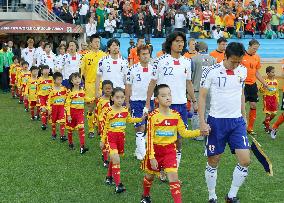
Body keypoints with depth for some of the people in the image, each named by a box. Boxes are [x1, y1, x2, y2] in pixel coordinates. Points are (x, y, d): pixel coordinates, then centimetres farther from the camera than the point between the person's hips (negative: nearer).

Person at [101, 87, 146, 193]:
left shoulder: (125, 110, 1)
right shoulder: (108, 111, -13)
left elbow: (129, 119, 22)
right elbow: (104, 126, -6)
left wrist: (141, 119, 12)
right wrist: (102, 140, -2)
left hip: (121, 136, 5)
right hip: (111, 136, -5)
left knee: (114, 158, 19)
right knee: (116, 159, -18)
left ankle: (109, 177, 41)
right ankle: (118, 184, -17)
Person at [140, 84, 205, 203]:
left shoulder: (176, 115, -4)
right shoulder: (153, 116, -16)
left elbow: (184, 133, 3)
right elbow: (149, 138, -15)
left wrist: (200, 132, -10)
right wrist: (152, 157, -18)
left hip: (170, 150, 2)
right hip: (155, 150, -1)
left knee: (173, 176, -12)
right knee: (150, 175, 17)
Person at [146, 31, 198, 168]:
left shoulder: (186, 62, 9)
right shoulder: (161, 61, -5)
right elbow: (153, 83, -2)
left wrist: (194, 101, 19)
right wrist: (147, 104, -4)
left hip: (181, 104, 5)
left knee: (178, 139, 8)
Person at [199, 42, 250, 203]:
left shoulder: (243, 71, 5)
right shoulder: (212, 72, -10)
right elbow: (202, 97, -7)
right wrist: (202, 122, -12)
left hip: (237, 121, 4)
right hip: (216, 121, -4)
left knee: (245, 161, -5)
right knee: (213, 162, 4)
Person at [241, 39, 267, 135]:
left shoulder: (257, 57, 8)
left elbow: (256, 72, 16)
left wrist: (264, 83, 11)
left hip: (253, 84, 5)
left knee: (253, 106, 6)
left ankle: (250, 128, 17)